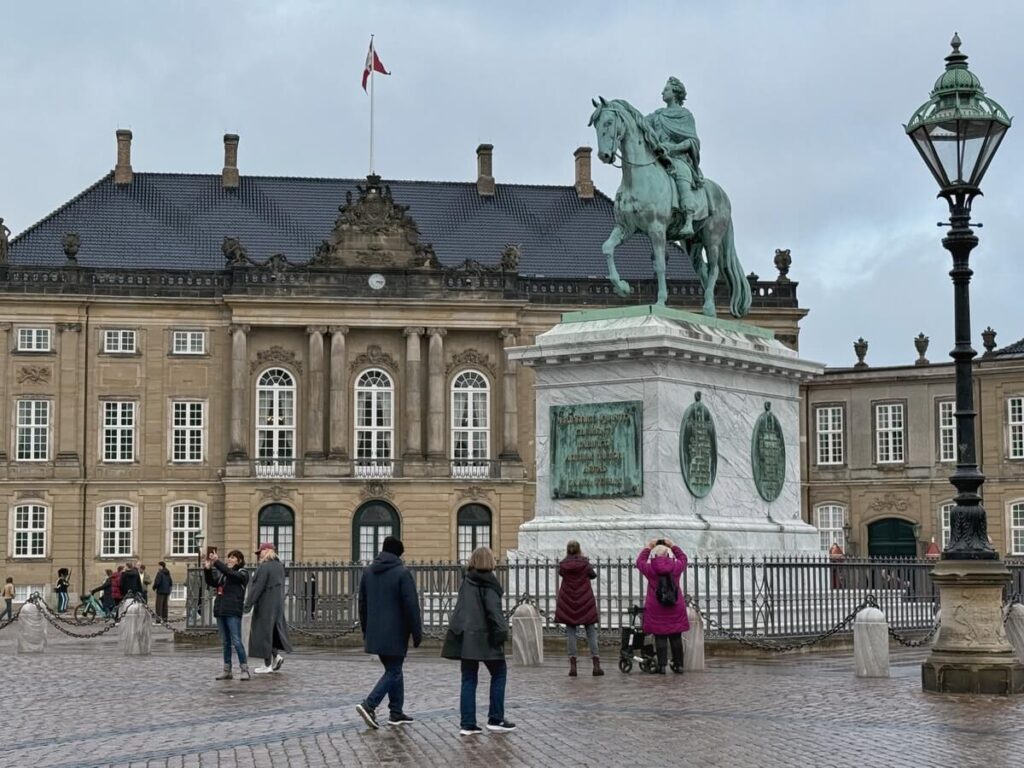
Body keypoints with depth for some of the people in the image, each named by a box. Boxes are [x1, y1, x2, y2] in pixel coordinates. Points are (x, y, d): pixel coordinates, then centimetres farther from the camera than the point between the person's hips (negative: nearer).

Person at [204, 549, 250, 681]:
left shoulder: (242, 573, 0)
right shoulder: (222, 574, 18)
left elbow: (230, 573, -18)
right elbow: (211, 582, 8)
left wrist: (217, 561, -24)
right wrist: (207, 569, -7)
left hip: (233, 612, -6)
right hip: (220, 610, 6)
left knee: (236, 641, -10)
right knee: (225, 642, 9)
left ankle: (244, 669, -7)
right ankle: (227, 671, 13)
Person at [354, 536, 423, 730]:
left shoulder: (368, 571, 9)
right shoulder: (402, 573, -11)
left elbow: (362, 603, 15)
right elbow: (411, 605, -13)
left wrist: (366, 632, 22)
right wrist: (417, 633, -6)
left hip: (375, 632, 7)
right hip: (395, 633, -7)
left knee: (394, 670, 16)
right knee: (393, 672, 0)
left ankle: (396, 713, 17)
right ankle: (369, 705, -15)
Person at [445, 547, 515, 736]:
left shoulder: (466, 581, 12)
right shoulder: (488, 583, -10)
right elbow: (494, 610, -17)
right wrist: (501, 632, -13)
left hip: (465, 638, 7)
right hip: (484, 638, -7)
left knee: (468, 679, 8)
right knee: (499, 673, 8)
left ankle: (467, 724, 4)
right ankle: (495, 719, 6)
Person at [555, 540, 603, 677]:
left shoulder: (563, 565, -3)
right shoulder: (585, 563, -4)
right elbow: (593, 575, 12)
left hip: (568, 603, 1)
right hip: (585, 602, -1)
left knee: (570, 632, 3)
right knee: (591, 632, 5)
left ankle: (573, 665, -5)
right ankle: (596, 664, -2)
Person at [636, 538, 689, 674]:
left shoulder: (650, 569, -5)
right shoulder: (676, 567, -2)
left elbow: (640, 561, 16)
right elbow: (683, 558, 21)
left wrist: (648, 547, 24)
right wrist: (673, 546, 27)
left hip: (656, 610, -1)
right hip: (676, 610, 2)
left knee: (660, 638, -1)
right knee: (676, 637, 8)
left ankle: (662, 665, -4)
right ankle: (678, 664, 11)